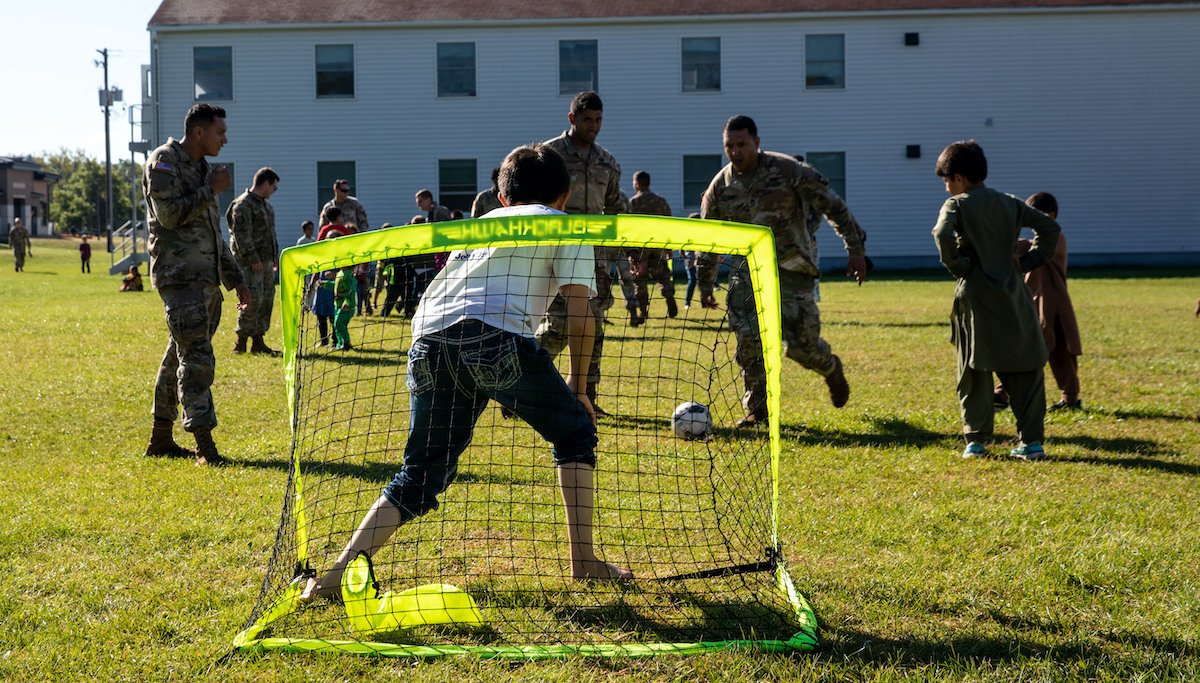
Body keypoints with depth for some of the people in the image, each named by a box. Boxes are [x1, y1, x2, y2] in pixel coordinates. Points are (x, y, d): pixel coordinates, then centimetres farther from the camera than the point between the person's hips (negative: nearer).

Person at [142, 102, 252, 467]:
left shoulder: (202, 168, 21)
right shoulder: (164, 161, -6)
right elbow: (170, 214, -19)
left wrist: (236, 279, 27)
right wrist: (211, 189, -10)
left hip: (206, 280, 9)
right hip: (180, 276, -9)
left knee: (180, 356, 12)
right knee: (197, 358, -13)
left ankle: (161, 439, 19)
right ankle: (205, 446, -15)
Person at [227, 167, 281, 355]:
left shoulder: (264, 204, 20)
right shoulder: (243, 204, -11)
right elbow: (242, 235, -18)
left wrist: (275, 257, 22)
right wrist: (253, 259, -20)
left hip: (266, 261, 10)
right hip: (250, 263, -10)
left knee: (266, 300, 9)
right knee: (253, 300, -13)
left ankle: (258, 341, 14)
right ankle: (241, 341, -7)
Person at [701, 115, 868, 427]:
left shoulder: (788, 171, -11)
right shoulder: (720, 185, 0)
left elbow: (833, 206, -5)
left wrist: (856, 250, -6)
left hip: (791, 267, -3)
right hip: (747, 270, 3)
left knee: (800, 343, -7)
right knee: (748, 339, -12)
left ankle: (831, 368, 29)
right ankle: (756, 409, 5)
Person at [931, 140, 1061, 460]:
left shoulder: (956, 205, -4)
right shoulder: (1009, 203, 11)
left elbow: (943, 233, -24)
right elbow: (1049, 227, 11)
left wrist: (957, 264, -10)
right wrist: (1028, 262, 11)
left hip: (976, 299, -4)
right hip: (1013, 298, 4)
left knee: (974, 373, 6)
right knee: (1025, 372, 7)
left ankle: (976, 440, 4)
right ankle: (1031, 441, 3)